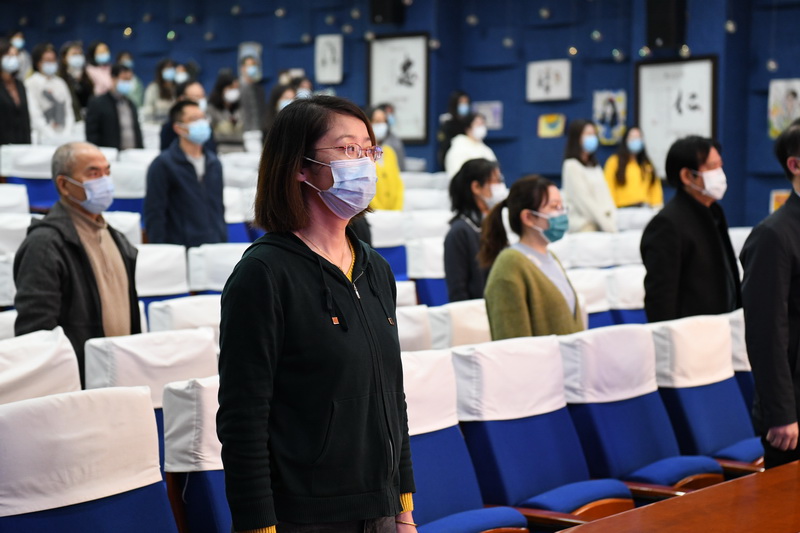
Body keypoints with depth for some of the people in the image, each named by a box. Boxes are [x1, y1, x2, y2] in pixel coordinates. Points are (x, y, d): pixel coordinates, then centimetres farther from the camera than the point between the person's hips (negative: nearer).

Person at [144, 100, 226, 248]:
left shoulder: (214, 163, 15)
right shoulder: (162, 165, -3)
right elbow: (154, 217, -6)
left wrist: (224, 241, 14)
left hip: (216, 248, 5)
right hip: (180, 250, -5)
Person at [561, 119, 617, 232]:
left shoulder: (595, 166, 20)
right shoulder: (572, 166, -4)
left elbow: (605, 196, 13)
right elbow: (584, 200, -10)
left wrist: (612, 222, -2)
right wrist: (606, 224, -13)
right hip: (583, 225, -7)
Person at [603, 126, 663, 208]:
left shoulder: (647, 164, 17)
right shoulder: (615, 162, 6)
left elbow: (655, 188, 14)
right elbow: (609, 188, 0)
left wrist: (656, 207, 2)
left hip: (645, 208, 3)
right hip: (624, 209, -3)